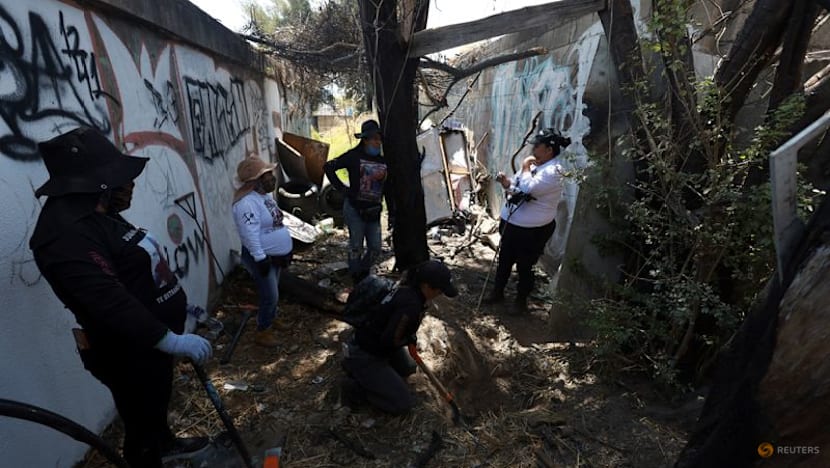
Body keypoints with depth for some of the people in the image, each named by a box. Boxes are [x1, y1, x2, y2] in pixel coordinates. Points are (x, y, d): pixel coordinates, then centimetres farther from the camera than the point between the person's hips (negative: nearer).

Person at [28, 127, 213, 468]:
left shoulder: (96, 214, 7)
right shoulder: (66, 233, -28)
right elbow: (110, 302, -36)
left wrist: (177, 302, 21)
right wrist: (171, 341, -36)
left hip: (150, 339, 11)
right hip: (128, 352, -10)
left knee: (159, 402, 31)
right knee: (141, 421, 10)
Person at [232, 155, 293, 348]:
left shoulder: (265, 194, 7)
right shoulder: (247, 202, -25)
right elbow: (251, 234, -28)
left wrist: (285, 248, 19)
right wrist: (260, 259, -27)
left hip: (275, 253, 10)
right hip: (261, 256, -10)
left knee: (274, 292, 22)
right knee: (270, 296, 0)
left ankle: (271, 320, 42)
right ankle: (262, 332, 17)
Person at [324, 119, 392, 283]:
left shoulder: (383, 161, 9)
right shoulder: (354, 156, -5)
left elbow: (388, 190, 12)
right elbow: (329, 167, -2)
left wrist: (391, 213, 9)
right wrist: (341, 188, -7)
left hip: (373, 211, 5)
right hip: (354, 208, -5)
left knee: (375, 249, 8)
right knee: (356, 247, 4)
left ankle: (363, 274, 32)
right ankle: (356, 281, 20)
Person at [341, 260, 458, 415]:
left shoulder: (408, 286, -7)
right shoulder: (411, 305, -33)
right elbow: (389, 340, -26)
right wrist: (410, 339, -8)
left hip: (377, 343, 9)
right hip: (365, 356, -9)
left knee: (408, 368, 27)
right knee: (404, 404, -4)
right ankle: (356, 386, 3)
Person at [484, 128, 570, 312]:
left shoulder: (553, 171, -19)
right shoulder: (536, 165, 9)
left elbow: (529, 189, -31)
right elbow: (516, 186, 14)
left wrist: (525, 168, -16)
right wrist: (506, 182, -7)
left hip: (532, 230, -9)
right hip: (512, 223, 9)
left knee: (524, 266, 8)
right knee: (504, 260, 19)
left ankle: (521, 301, 29)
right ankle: (497, 293, 37)